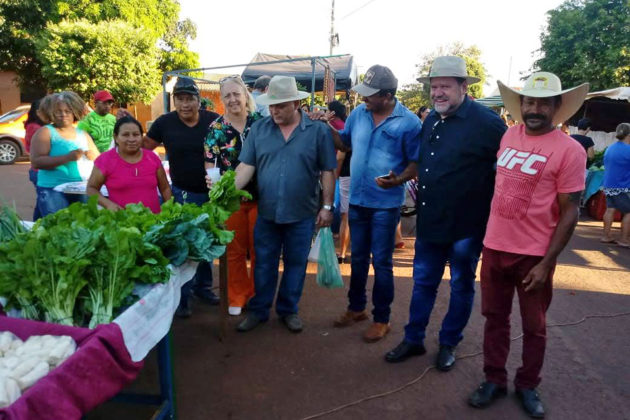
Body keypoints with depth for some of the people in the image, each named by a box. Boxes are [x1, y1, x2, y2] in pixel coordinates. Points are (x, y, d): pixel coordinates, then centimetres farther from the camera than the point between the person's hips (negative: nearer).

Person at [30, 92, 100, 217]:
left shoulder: (83, 135, 14)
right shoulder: (45, 132, 1)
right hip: (53, 191, -4)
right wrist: (67, 158, -22)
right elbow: (36, 162, -11)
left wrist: (91, 155, -6)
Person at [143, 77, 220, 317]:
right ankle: (183, 295, 21)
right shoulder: (165, 122, -6)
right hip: (183, 195, -1)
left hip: (212, 193, 2)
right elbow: (144, 147, 6)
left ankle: (203, 286, 37)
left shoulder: (214, 120, -7)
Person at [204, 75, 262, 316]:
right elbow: (209, 164, -4)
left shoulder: (260, 121, 0)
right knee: (235, 251, 10)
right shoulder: (216, 128, -2)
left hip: (260, 196, 0)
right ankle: (238, 296, 28)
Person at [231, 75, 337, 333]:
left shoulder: (317, 131, -5)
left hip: (302, 214, -1)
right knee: (264, 264, 13)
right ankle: (258, 310, 30)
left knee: (295, 264, 13)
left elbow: (327, 172, -2)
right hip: (266, 213, 2)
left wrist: (327, 206, -4)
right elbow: (246, 166, -1)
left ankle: (288, 310, 31)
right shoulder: (259, 129, 1)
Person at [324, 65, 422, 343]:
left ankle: (381, 319, 22)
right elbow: (344, 143, 14)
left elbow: (416, 163, -8)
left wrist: (398, 180, -26)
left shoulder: (409, 122, -13)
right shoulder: (359, 113, 2)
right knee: (358, 258, 17)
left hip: (386, 204, -5)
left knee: (381, 263, 5)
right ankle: (356, 308, 36)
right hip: (357, 200, 5)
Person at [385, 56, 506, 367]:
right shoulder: (430, 120, 8)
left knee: (462, 286, 13)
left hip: (466, 225, -6)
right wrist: (419, 189, 7)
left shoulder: (487, 121, -14)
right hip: (429, 221, 6)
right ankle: (413, 339, 32)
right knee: (423, 282, 16)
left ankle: (449, 344, 31)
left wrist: (492, 210, -11)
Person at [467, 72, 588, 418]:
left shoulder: (569, 150, -11)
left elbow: (569, 212, -10)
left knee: (533, 326, 13)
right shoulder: (507, 136, 4)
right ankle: (494, 379, 32)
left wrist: (546, 263, -13)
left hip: (534, 255, -4)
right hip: (494, 247, 4)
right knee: (494, 318, 15)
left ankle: (527, 385, 34)